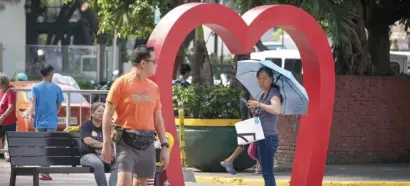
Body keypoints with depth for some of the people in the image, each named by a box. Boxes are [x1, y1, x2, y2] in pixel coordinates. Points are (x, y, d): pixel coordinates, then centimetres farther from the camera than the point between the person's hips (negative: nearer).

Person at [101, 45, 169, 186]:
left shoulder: (153, 87, 12)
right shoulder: (121, 83, -5)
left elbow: (158, 119, 17)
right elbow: (108, 115, -5)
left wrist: (164, 146, 11)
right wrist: (106, 144, -11)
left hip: (147, 143, 6)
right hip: (126, 142, -6)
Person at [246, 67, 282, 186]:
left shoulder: (274, 93, -9)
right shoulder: (263, 95, 18)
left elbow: (276, 110, -30)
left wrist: (258, 104, -32)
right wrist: (254, 110, 8)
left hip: (269, 137, -10)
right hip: (261, 138, 10)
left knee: (267, 173, -13)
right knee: (266, 173, 13)